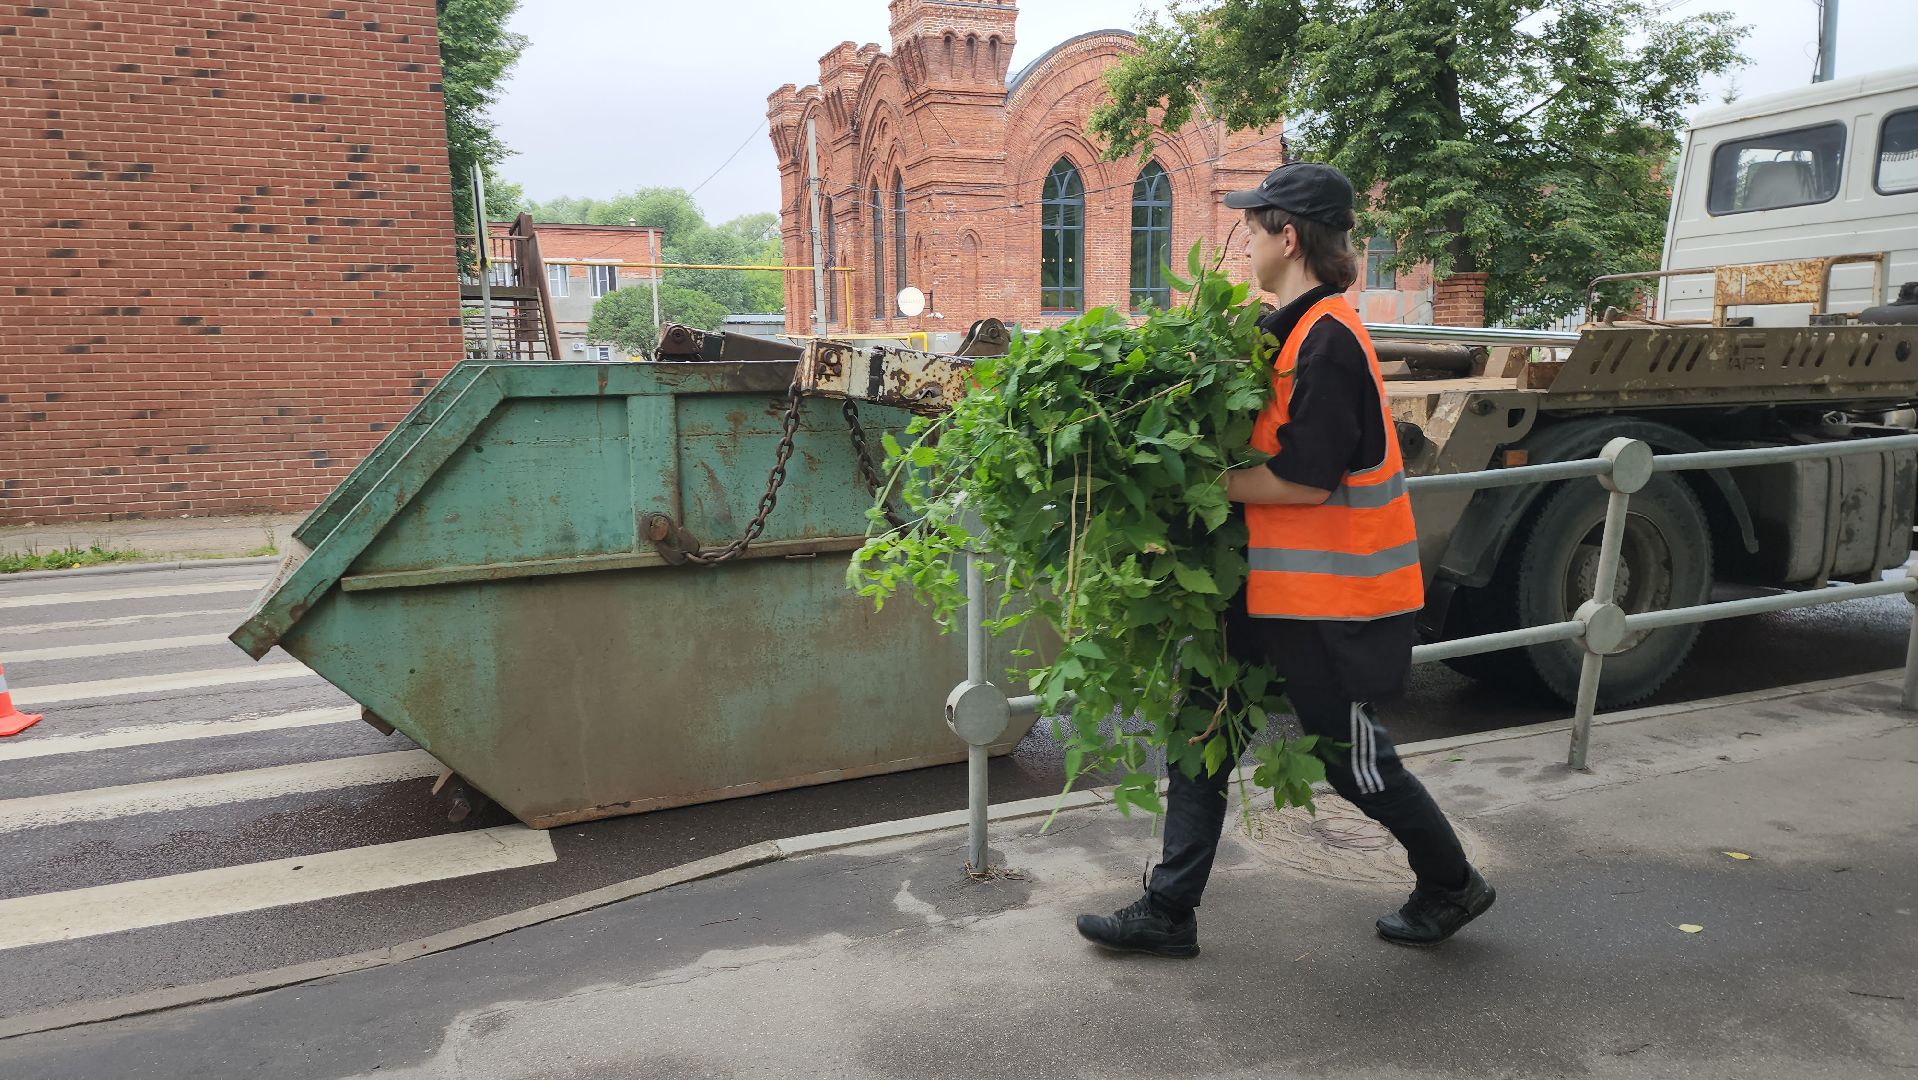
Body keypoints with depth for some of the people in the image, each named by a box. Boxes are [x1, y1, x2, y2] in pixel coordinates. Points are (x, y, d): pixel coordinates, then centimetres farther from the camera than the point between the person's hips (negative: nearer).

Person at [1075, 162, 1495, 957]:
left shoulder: (1327, 340, -21)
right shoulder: (1290, 330, 9)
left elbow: (1306, 480, -24)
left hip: (1334, 596, -9)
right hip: (1272, 584, 9)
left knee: (1351, 757, 8)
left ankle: (1452, 884, 35)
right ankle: (1168, 911, 19)